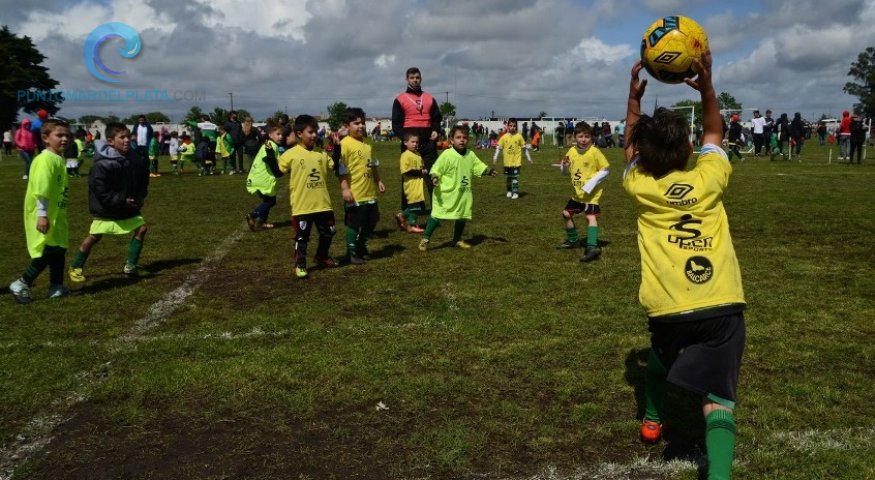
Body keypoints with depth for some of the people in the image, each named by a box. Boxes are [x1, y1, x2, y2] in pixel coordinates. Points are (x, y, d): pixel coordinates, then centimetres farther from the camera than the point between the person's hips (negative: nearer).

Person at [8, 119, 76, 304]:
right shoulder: (45, 159, -18)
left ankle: (56, 287, 21)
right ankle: (20, 285, 5)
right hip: (44, 216, -10)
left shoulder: (59, 159, 12)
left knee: (59, 250, 12)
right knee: (48, 252, -7)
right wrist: (42, 214, -25)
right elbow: (40, 190, -23)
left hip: (56, 215, 10)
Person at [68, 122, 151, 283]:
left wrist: (140, 196, -2)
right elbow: (101, 191, -25)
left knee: (141, 228, 1)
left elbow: (142, 180, 11)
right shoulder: (101, 164, -24)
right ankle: (76, 268, 17)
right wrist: (122, 201, -24)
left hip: (128, 206, 6)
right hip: (105, 208, -6)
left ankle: (131, 266, 13)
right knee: (94, 236, -2)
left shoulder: (136, 160, -6)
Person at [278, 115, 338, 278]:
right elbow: (277, 172, -7)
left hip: (323, 203, 5)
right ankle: (300, 265, 16)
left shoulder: (321, 154, 6)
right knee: (302, 237, 3)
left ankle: (322, 257, 40)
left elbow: (334, 167, 14)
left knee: (328, 232, 17)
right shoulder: (291, 154, -8)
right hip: (302, 206, -5)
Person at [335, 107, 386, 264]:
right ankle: (352, 252, 16)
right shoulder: (345, 144, -14)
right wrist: (345, 189, -20)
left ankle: (361, 248, 33)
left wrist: (378, 181, 21)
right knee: (354, 224, 2)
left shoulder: (367, 143, 11)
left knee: (370, 222, 15)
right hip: (355, 194, -8)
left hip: (370, 192, 8)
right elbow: (341, 168, -17)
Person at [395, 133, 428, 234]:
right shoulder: (405, 155, -11)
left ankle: (402, 216, 27)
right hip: (411, 185, -8)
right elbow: (406, 170, -19)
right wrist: (420, 172, -17)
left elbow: (422, 167, 29)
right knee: (414, 205, -5)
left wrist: (425, 171, 5)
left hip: (419, 185, 8)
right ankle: (411, 225, 8)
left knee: (419, 206, 11)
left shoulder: (418, 155, 15)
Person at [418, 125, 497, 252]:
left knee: (463, 217, 14)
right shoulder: (447, 154, -14)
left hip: (464, 193, 6)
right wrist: (435, 178, -32)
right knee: (437, 215, -7)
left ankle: (457, 240, 34)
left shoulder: (471, 155, 3)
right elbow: (436, 169, -14)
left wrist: (488, 171, -2)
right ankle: (425, 239, 4)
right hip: (446, 193, -6)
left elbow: (478, 167, 13)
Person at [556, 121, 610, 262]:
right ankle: (572, 241, 36)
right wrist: (565, 165, -13)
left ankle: (592, 247, -32)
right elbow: (567, 170, 11)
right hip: (577, 192, 7)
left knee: (590, 216, -22)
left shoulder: (594, 152, -15)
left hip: (591, 193, -7)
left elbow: (606, 169, -11)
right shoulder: (572, 151, 1)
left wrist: (592, 183, -19)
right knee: (566, 213, 16)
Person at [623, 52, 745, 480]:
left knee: (659, 357, 34)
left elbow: (631, 148, 28)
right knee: (718, 400, -5)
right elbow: (714, 135, 27)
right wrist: (707, 88, 19)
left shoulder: (640, 187, 6)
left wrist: (634, 100, 27)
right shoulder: (709, 179, 7)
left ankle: (652, 420, 50)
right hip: (723, 306, -1)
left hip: (668, 309, 1)